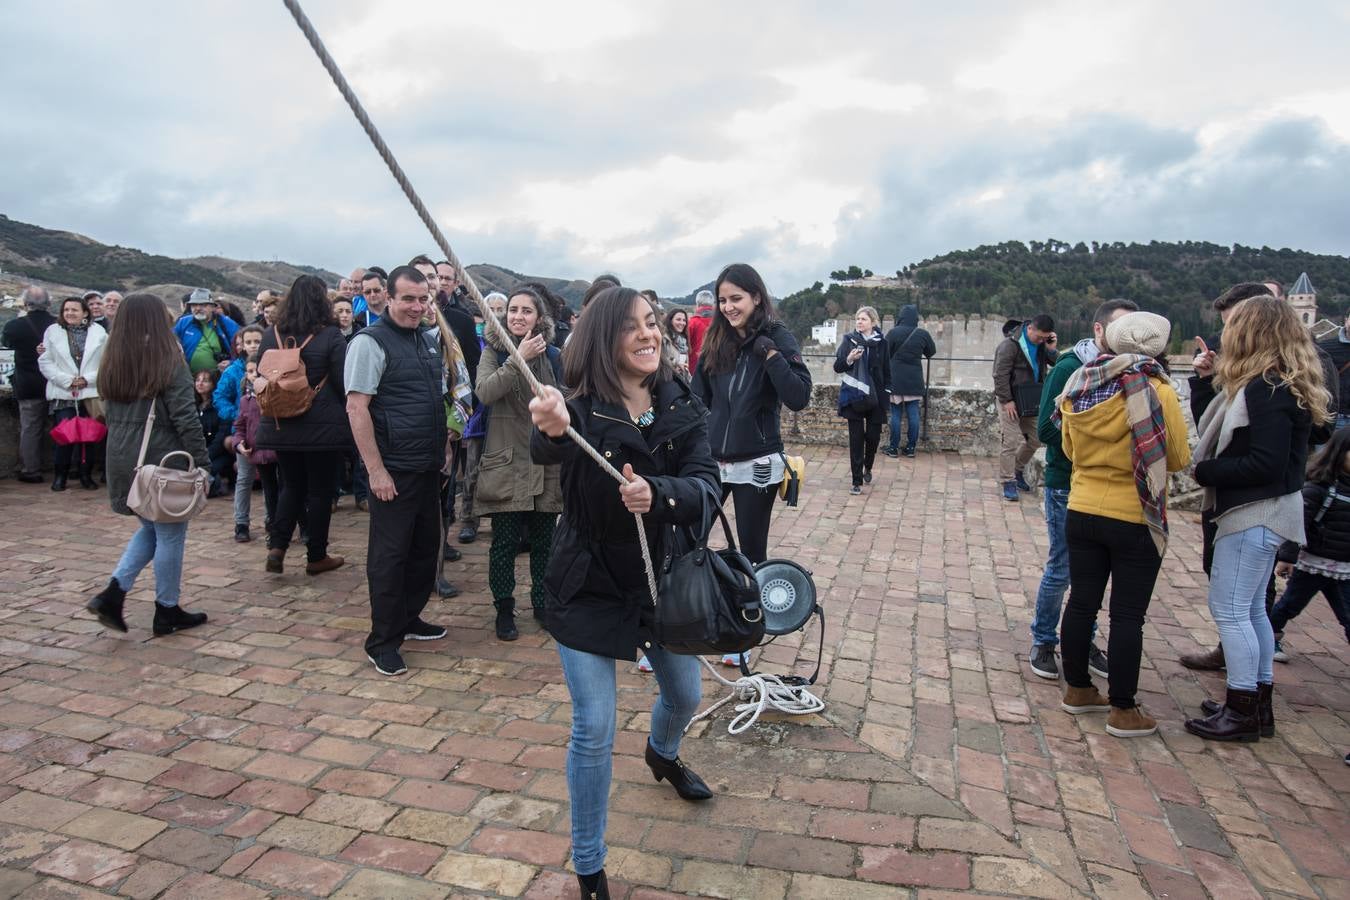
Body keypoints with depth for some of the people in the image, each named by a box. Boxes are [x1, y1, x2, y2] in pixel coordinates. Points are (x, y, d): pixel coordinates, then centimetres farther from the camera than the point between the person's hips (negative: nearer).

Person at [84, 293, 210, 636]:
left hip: (123, 462, 7)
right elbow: (186, 419, -16)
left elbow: (109, 413, 13)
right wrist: (200, 461, -11)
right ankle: (167, 612, 15)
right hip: (164, 461, -6)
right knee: (170, 536, 6)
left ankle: (113, 593, 10)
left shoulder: (110, 364, 6)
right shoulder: (169, 363, -13)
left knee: (149, 529, 22)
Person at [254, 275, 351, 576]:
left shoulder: (270, 335, 1)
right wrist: (346, 415, 9)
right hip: (322, 426, -4)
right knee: (320, 490, 7)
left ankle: (276, 547, 7)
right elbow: (344, 384, -9)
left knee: (291, 487, 18)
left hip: (280, 426, 4)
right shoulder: (330, 337, -12)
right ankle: (316, 556, 15)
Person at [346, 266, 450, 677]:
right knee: (390, 553, 1)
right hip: (394, 470, -8)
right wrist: (376, 470, -19)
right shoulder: (370, 342, -11)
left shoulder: (428, 341, 12)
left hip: (428, 467, 8)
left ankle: (409, 618, 34)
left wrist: (442, 450, 15)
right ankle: (382, 642, 14)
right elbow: (356, 408, -16)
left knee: (425, 546, 16)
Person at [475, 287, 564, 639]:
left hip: (546, 462, 3)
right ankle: (504, 609, 19)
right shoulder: (494, 352, -1)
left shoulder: (553, 355, 7)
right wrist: (519, 358, -26)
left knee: (543, 540, 11)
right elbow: (484, 392, -20)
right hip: (506, 462, -2)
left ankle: (543, 602, 27)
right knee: (504, 541, 3)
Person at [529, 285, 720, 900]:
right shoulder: (582, 410, -17)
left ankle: (662, 754, 61)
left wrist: (656, 493, -39)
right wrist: (551, 430, -63)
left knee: (685, 695, 23)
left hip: (663, 581, 4)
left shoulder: (683, 407, -7)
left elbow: (706, 487, -18)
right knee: (594, 731, -2)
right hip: (589, 589, -4)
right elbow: (545, 451, -39)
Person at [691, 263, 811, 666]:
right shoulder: (716, 342, 7)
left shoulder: (777, 338, -6)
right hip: (711, 462, 4)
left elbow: (799, 398, -16)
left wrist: (770, 354, -23)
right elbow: (699, 401, 9)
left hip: (756, 466, -4)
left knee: (751, 554, 9)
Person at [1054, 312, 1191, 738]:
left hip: (1082, 513, 5)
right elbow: (1178, 458, -6)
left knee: (1082, 603, 14)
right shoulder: (1156, 391, -14)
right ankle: (1123, 711, 13)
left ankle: (1077, 690, 27)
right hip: (1135, 520, -5)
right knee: (1127, 615, 4)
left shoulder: (1080, 387, 0)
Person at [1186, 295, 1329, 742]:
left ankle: (1242, 712, 7)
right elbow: (1213, 430, 10)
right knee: (1251, 609, 17)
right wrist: (1204, 382, 6)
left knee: (1229, 609, -3)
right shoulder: (1276, 385, 11)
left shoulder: (1268, 390, -19)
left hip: (1255, 514, -10)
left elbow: (1266, 464, -23)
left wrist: (1205, 471, -14)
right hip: (1259, 513, 10)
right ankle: (1259, 703, 28)